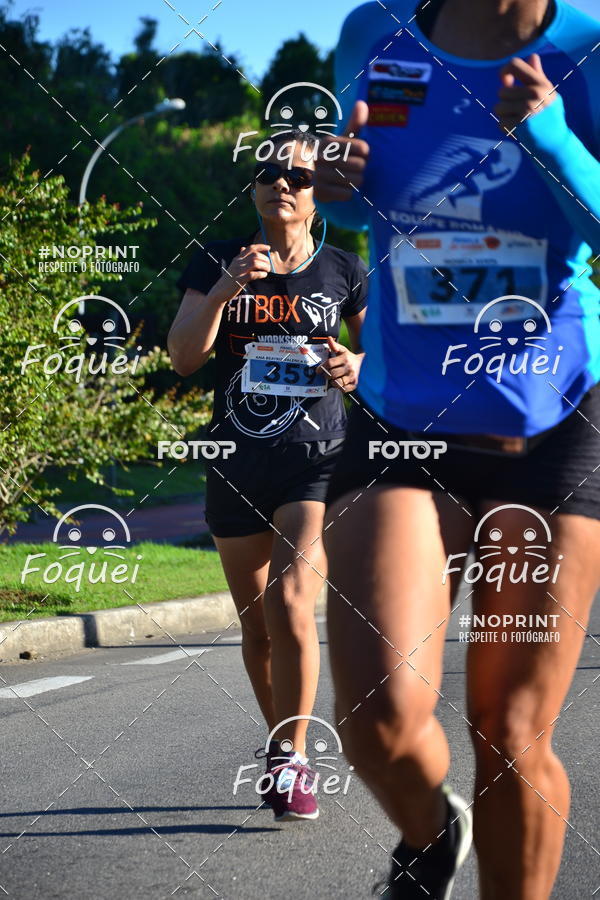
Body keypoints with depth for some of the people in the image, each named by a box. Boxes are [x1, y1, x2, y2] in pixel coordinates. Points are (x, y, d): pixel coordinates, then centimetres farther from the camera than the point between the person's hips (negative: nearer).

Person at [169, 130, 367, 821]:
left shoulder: (344, 271, 3)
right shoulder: (216, 263, 4)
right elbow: (183, 356, -7)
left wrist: (358, 365, -8)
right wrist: (226, 288, -21)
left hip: (317, 462, -2)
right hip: (237, 467, 2)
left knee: (290, 604, -20)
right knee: (256, 627, 11)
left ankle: (290, 759, -7)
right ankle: (285, 747, 30)